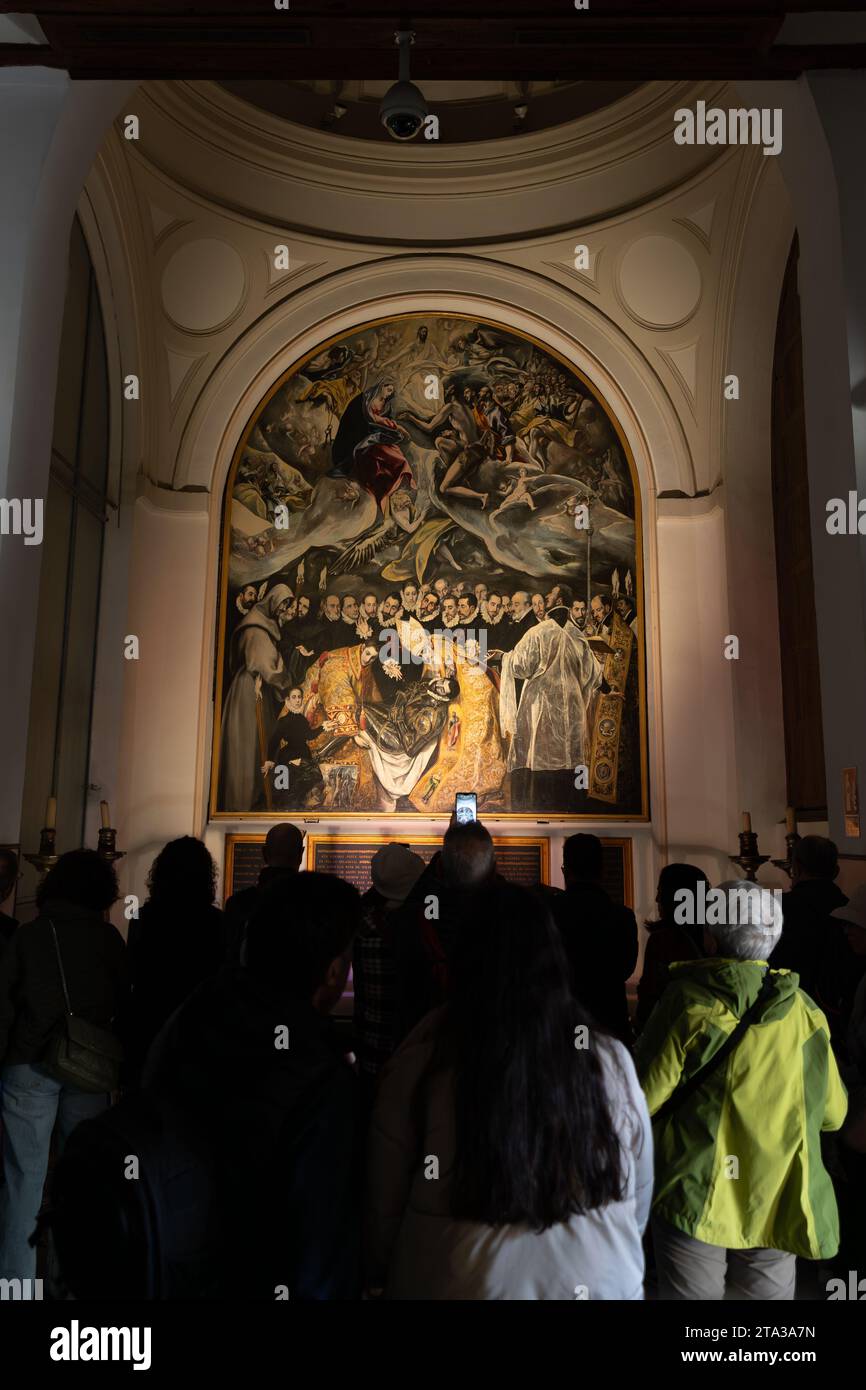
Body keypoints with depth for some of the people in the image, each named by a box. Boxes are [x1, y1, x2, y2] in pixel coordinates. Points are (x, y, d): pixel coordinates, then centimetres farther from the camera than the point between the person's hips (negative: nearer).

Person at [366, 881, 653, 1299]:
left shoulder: (421, 1064, -19)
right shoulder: (609, 1061, -13)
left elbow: (384, 1208, -8)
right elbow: (639, 1199, 1)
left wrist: (379, 1273, 11)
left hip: (458, 1284, -2)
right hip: (599, 1282, 2)